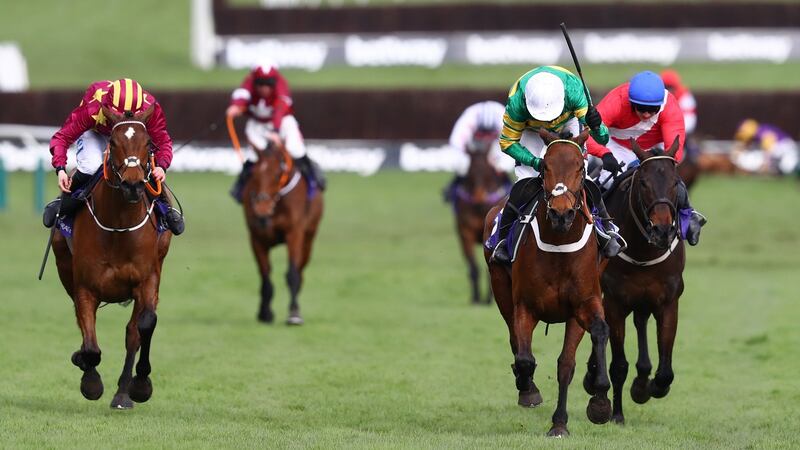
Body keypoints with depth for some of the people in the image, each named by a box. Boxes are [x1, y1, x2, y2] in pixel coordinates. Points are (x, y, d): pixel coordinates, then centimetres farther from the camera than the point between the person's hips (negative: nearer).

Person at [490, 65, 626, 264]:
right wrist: (535, 162, -39)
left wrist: (596, 126, -60)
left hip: (568, 122, 1)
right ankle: (503, 238, -4)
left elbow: (602, 138, -36)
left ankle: (607, 228, 1)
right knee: (525, 183, -16)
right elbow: (507, 142, -24)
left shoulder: (573, 90, -42)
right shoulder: (516, 104, -42)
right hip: (531, 129, -1)